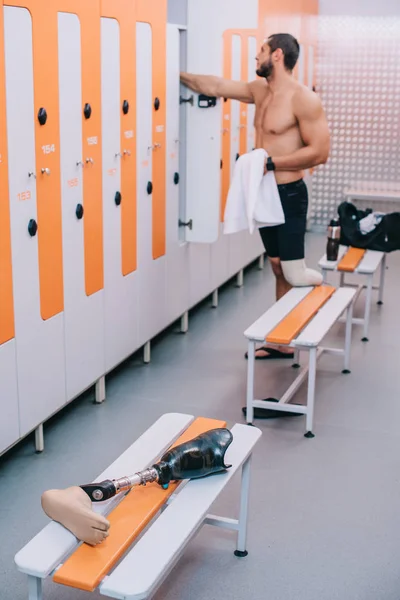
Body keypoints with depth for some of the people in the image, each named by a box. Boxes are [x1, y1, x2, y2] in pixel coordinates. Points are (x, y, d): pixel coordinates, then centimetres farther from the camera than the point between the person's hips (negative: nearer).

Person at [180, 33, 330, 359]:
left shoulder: (303, 98, -15)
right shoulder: (260, 90, 9)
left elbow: (320, 152, -19)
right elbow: (215, 86, 15)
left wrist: (271, 163, -21)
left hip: (289, 195, -8)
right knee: (279, 268, 10)